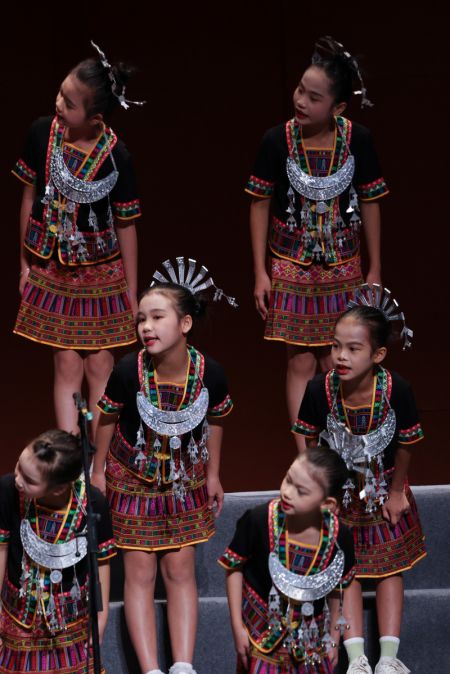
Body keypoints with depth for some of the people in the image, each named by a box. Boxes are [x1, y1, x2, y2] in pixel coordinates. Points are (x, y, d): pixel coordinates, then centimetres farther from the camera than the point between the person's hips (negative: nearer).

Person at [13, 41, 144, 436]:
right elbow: (30, 197, 2)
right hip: (52, 272, 2)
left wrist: (131, 293, -1)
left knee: (100, 365, 5)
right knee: (67, 365, 4)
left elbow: (126, 225, -7)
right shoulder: (43, 133, -10)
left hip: (102, 275, -1)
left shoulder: (115, 157, -16)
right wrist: (25, 263, 7)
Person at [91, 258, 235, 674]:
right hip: (133, 479, -2)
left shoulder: (210, 374, -21)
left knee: (180, 570, 5)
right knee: (140, 573, 0)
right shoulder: (129, 371, -26)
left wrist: (212, 475, 9)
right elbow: (108, 419, -7)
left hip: (184, 480, 2)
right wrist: (99, 472, 1)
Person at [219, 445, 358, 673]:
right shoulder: (258, 520, -23)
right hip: (263, 629, -2)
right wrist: (237, 627, -7)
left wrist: (333, 639, 10)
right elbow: (234, 568, -8)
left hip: (311, 635, 2)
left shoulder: (338, 537, -17)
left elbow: (337, 590, 0)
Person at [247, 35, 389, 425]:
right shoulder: (277, 140, -14)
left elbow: (369, 204, -1)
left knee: (336, 362, 10)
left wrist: (375, 271, 4)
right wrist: (260, 272, -4)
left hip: (341, 268, 1)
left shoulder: (358, 140, -12)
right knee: (301, 362, 1)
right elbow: (260, 205, -4)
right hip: (291, 267, -1)